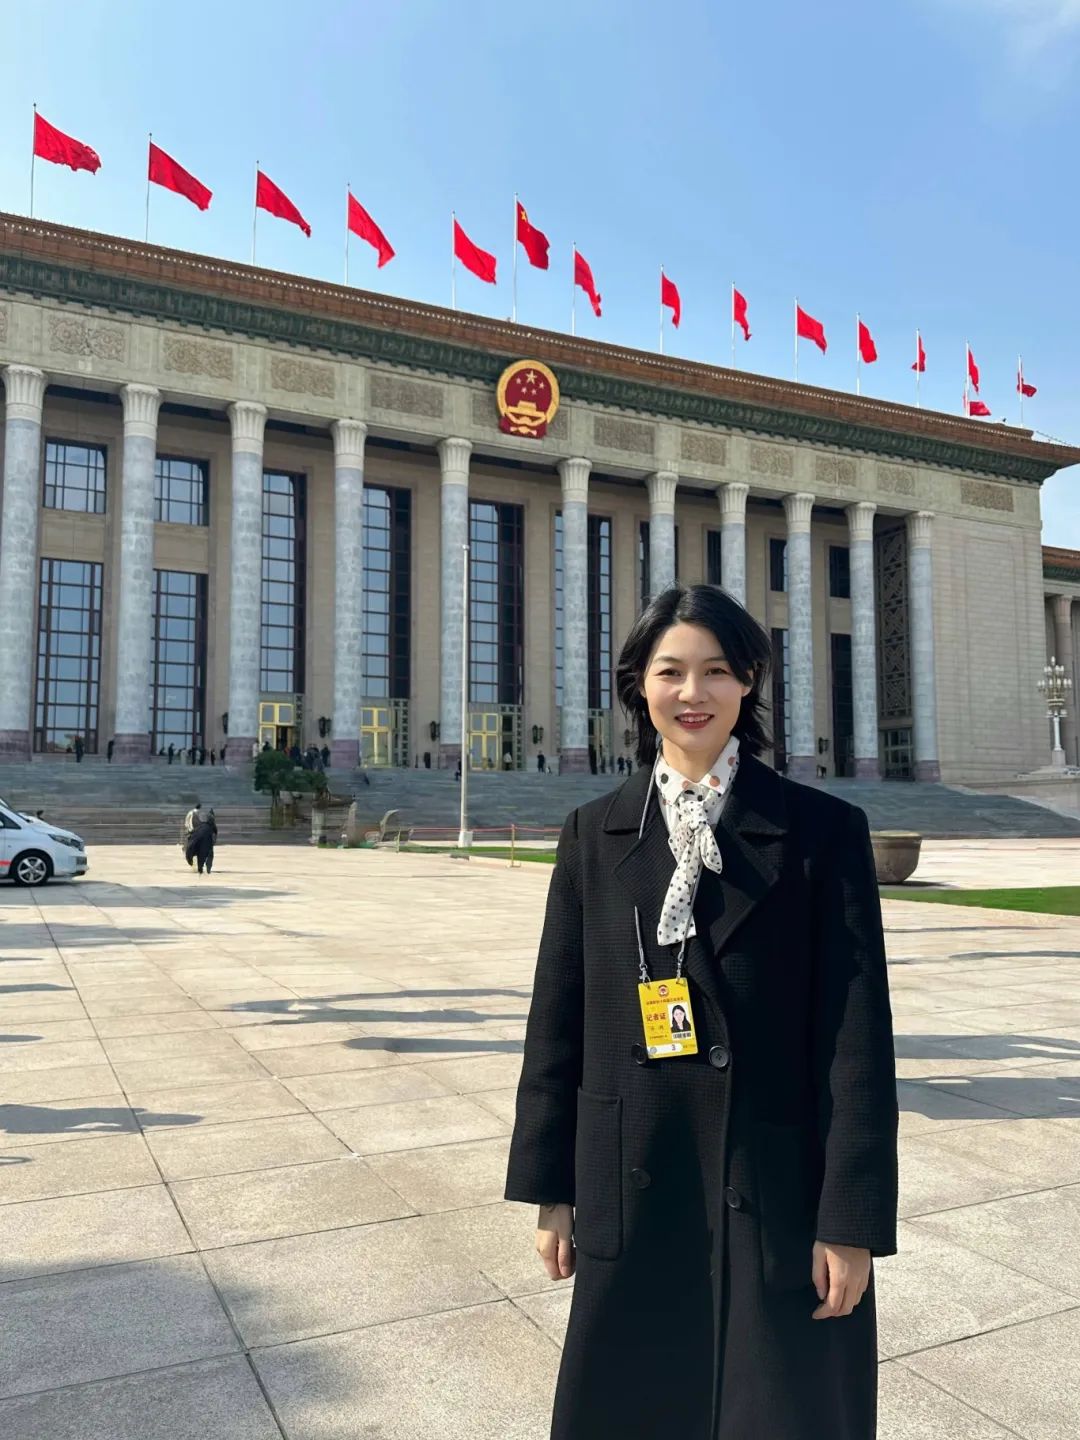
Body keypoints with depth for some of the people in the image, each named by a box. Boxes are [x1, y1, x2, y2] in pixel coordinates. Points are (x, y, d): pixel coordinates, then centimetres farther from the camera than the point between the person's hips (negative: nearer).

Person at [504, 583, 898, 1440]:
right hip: (632, 1193, 2)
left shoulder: (823, 830, -6)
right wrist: (550, 1190, 5)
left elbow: (857, 1033, -7)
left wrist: (852, 1220, -8)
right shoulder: (596, 834, 2)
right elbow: (558, 1016, 4)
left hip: (777, 1194, -2)